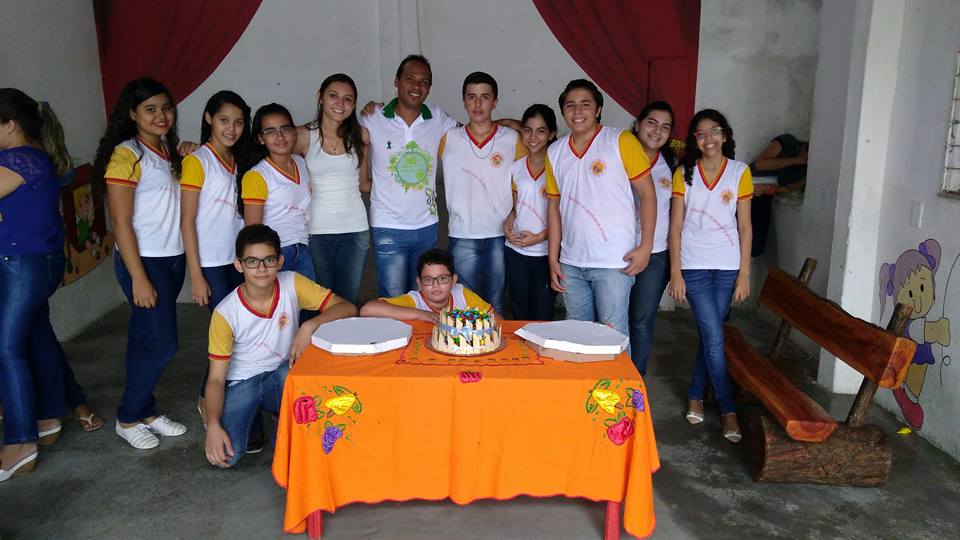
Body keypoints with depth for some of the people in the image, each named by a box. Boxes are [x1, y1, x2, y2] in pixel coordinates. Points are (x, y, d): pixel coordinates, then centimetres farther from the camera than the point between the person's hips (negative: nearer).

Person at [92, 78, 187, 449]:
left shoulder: (168, 151, 12)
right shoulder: (126, 155, -12)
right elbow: (121, 222, -16)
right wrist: (139, 279, -18)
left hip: (173, 258, 7)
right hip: (143, 260, -7)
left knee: (145, 340, 14)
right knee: (161, 343, -4)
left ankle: (145, 412, 25)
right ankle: (128, 419, 15)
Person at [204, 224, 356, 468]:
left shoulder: (292, 285, -14)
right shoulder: (225, 313, -17)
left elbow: (348, 308, -18)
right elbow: (216, 378, -12)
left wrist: (310, 325, -35)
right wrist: (213, 425, -27)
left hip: (283, 378, 1)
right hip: (241, 383, -1)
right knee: (226, 456, -23)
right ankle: (252, 416, 11)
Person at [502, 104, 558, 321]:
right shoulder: (516, 167, 9)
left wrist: (540, 236, -15)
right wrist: (508, 223, 0)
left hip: (546, 252, -4)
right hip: (516, 252, 4)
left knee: (543, 317, 1)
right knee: (519, 315, 13)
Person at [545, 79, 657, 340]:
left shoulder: (621, 141, -5)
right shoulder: (555, 152, 9)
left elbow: (647, 194, -4)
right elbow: (554, 206, 13)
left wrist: (645, 247, -11)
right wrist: (553, 259, 10)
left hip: (614, 262, -5)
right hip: (571, 264, 5)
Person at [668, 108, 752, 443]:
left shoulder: (740, 172, 2)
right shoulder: (684, 174, 1)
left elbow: (745, 226, 2)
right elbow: (676, 226, 0)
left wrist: (744, 274, -2)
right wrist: (675, 273, -5)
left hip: (727, 267, 1)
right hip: (694, 266, -1)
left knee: (709, 336, 7)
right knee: (714, 338, -5)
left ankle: (695, 395, 26)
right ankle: (728, 409, 6)